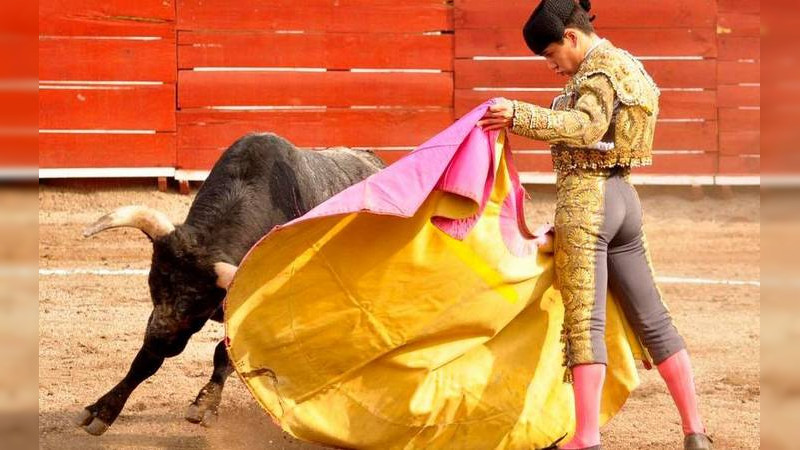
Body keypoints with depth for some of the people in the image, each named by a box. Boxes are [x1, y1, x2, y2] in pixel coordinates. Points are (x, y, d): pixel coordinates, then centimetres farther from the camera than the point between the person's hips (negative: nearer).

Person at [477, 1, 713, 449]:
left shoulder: (599, 70, -10)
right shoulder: (625, 66, 19)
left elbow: (586, 125, -28)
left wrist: (520, 116, -38)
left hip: (586, 200, -9)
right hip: (623, 198, 9)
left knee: (584, 322, -10)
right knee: (653, 319, 9)